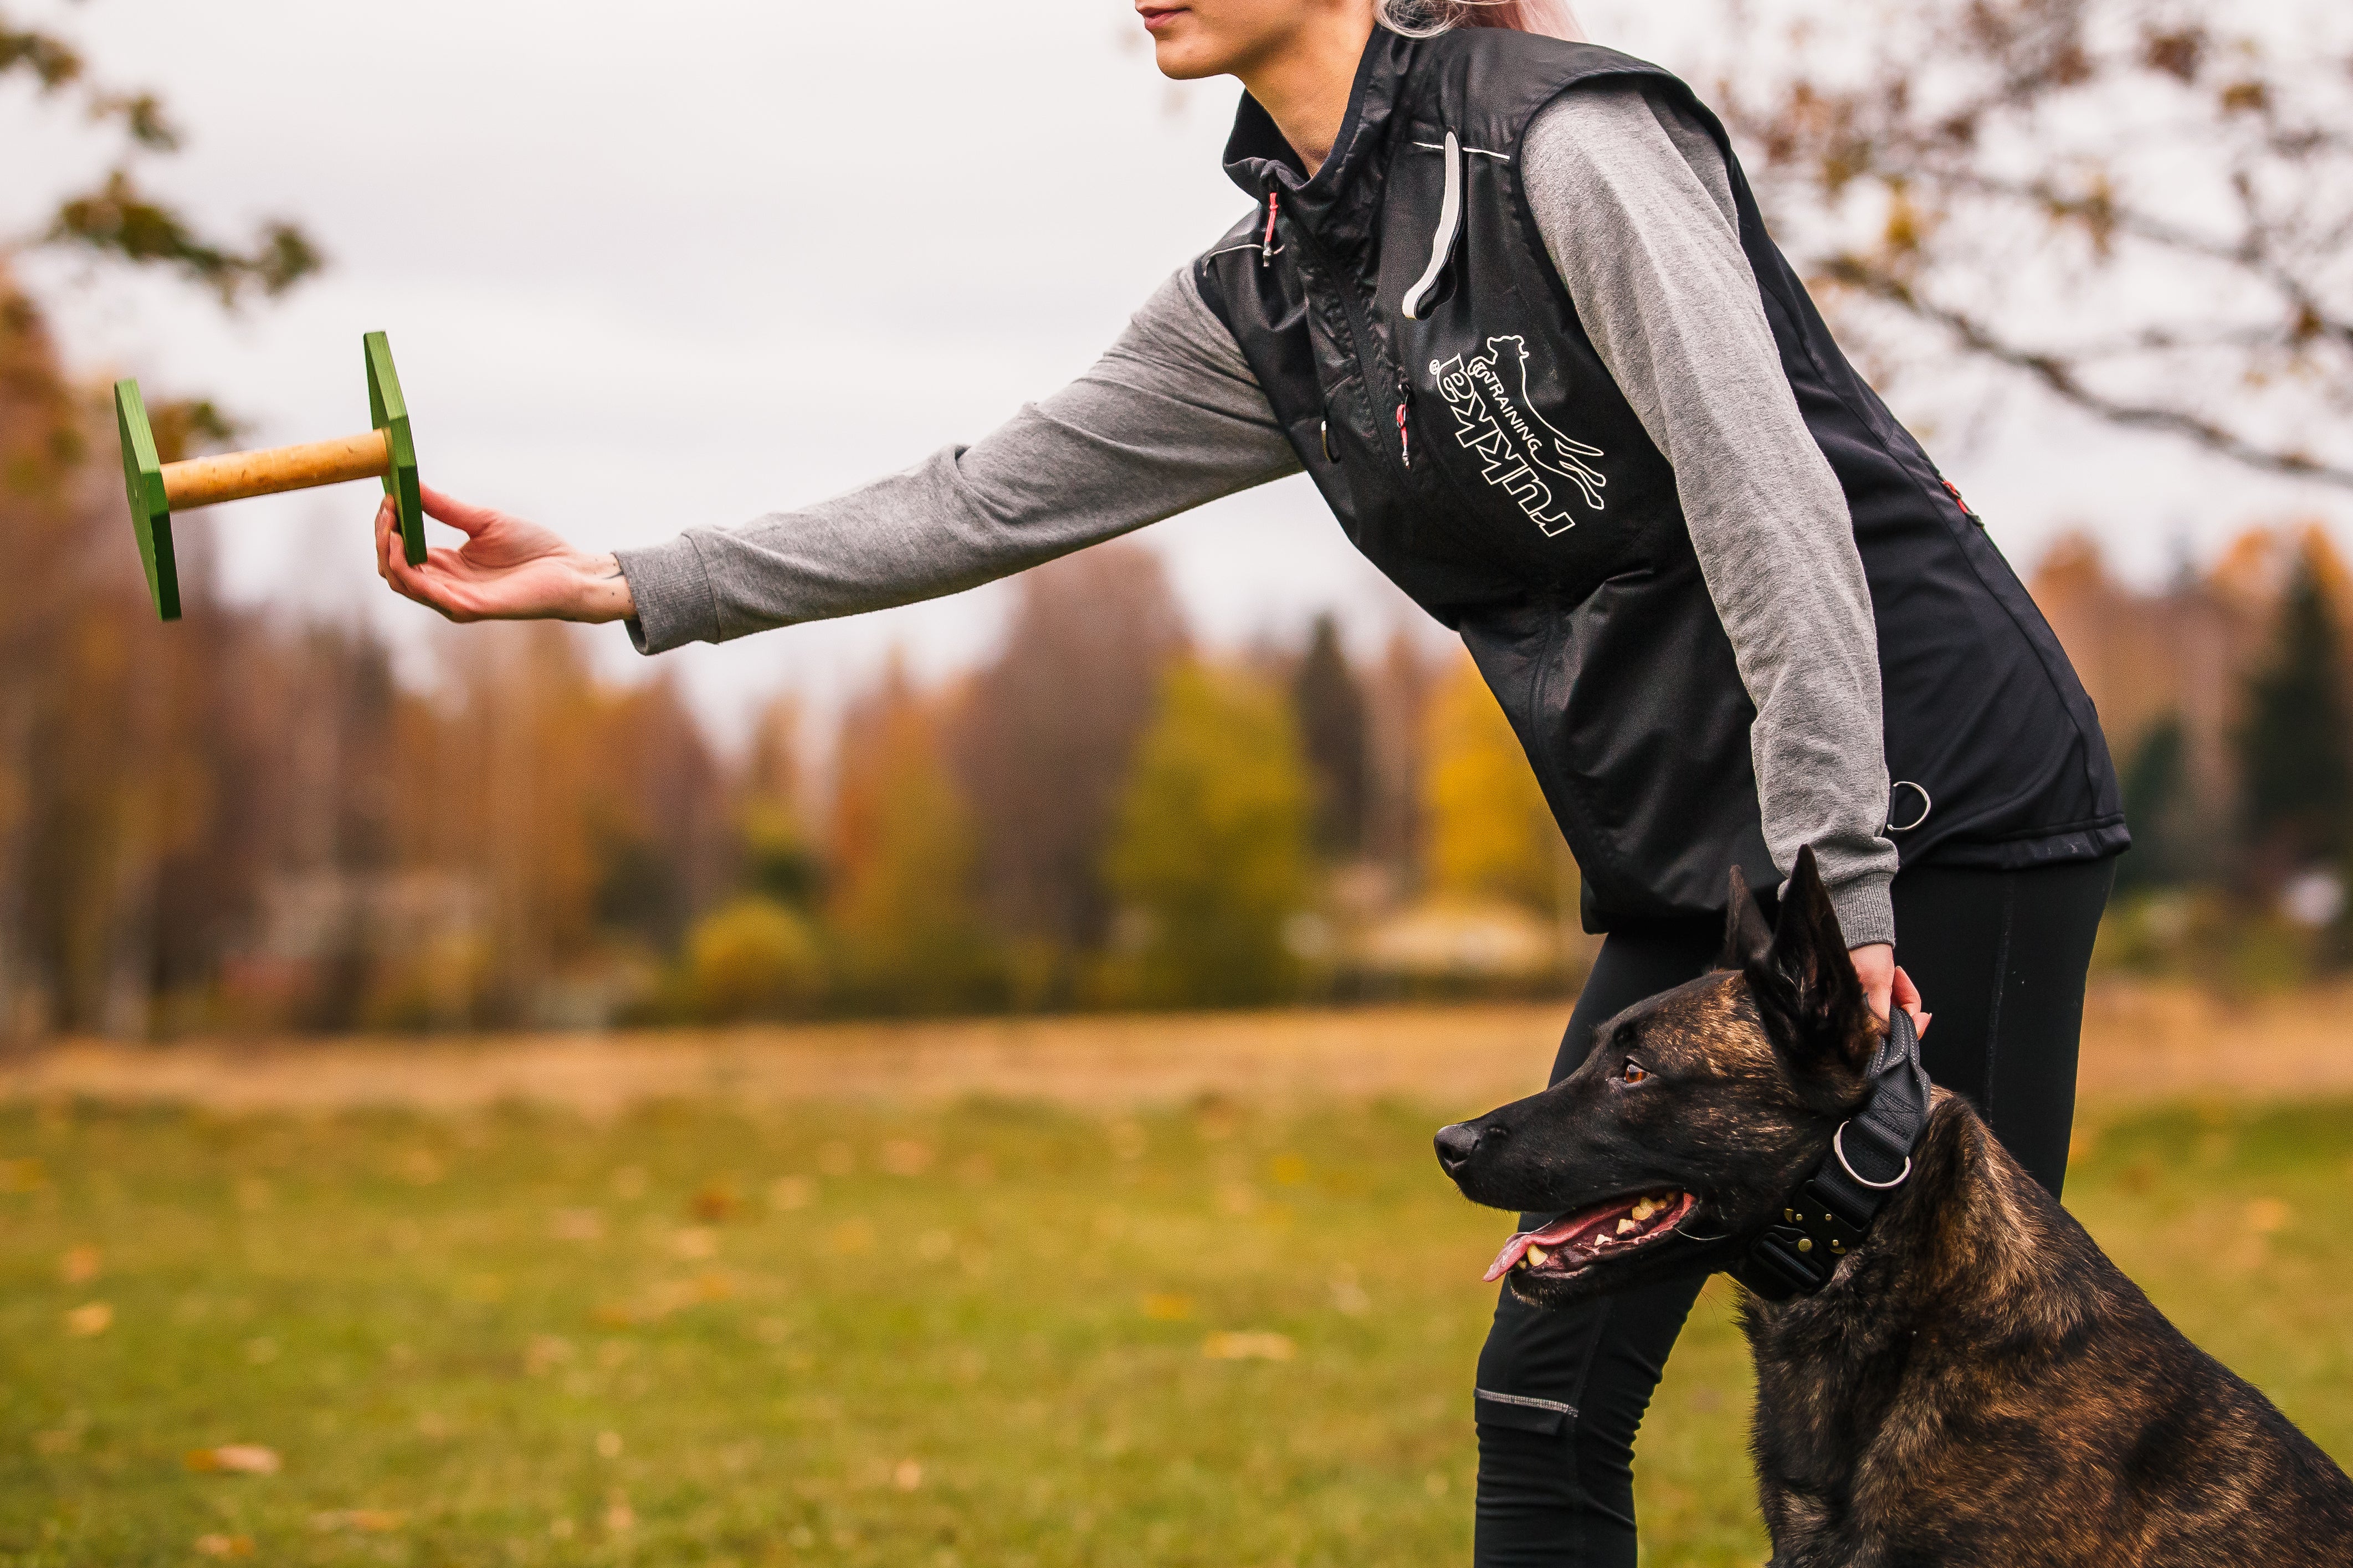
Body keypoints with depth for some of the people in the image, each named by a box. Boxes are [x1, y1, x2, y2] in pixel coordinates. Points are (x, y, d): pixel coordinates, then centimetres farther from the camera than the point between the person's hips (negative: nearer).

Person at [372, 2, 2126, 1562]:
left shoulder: (1568, 141, -14)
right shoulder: (1272, 294, 10)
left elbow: (1775, 508, -20)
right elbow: (996, 497, 14)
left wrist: (1840, 894, -24)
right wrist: (616, 583, 12)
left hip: (1931, 799, -8)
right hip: (1694, 859, 8)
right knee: (1549, 1389, 6)